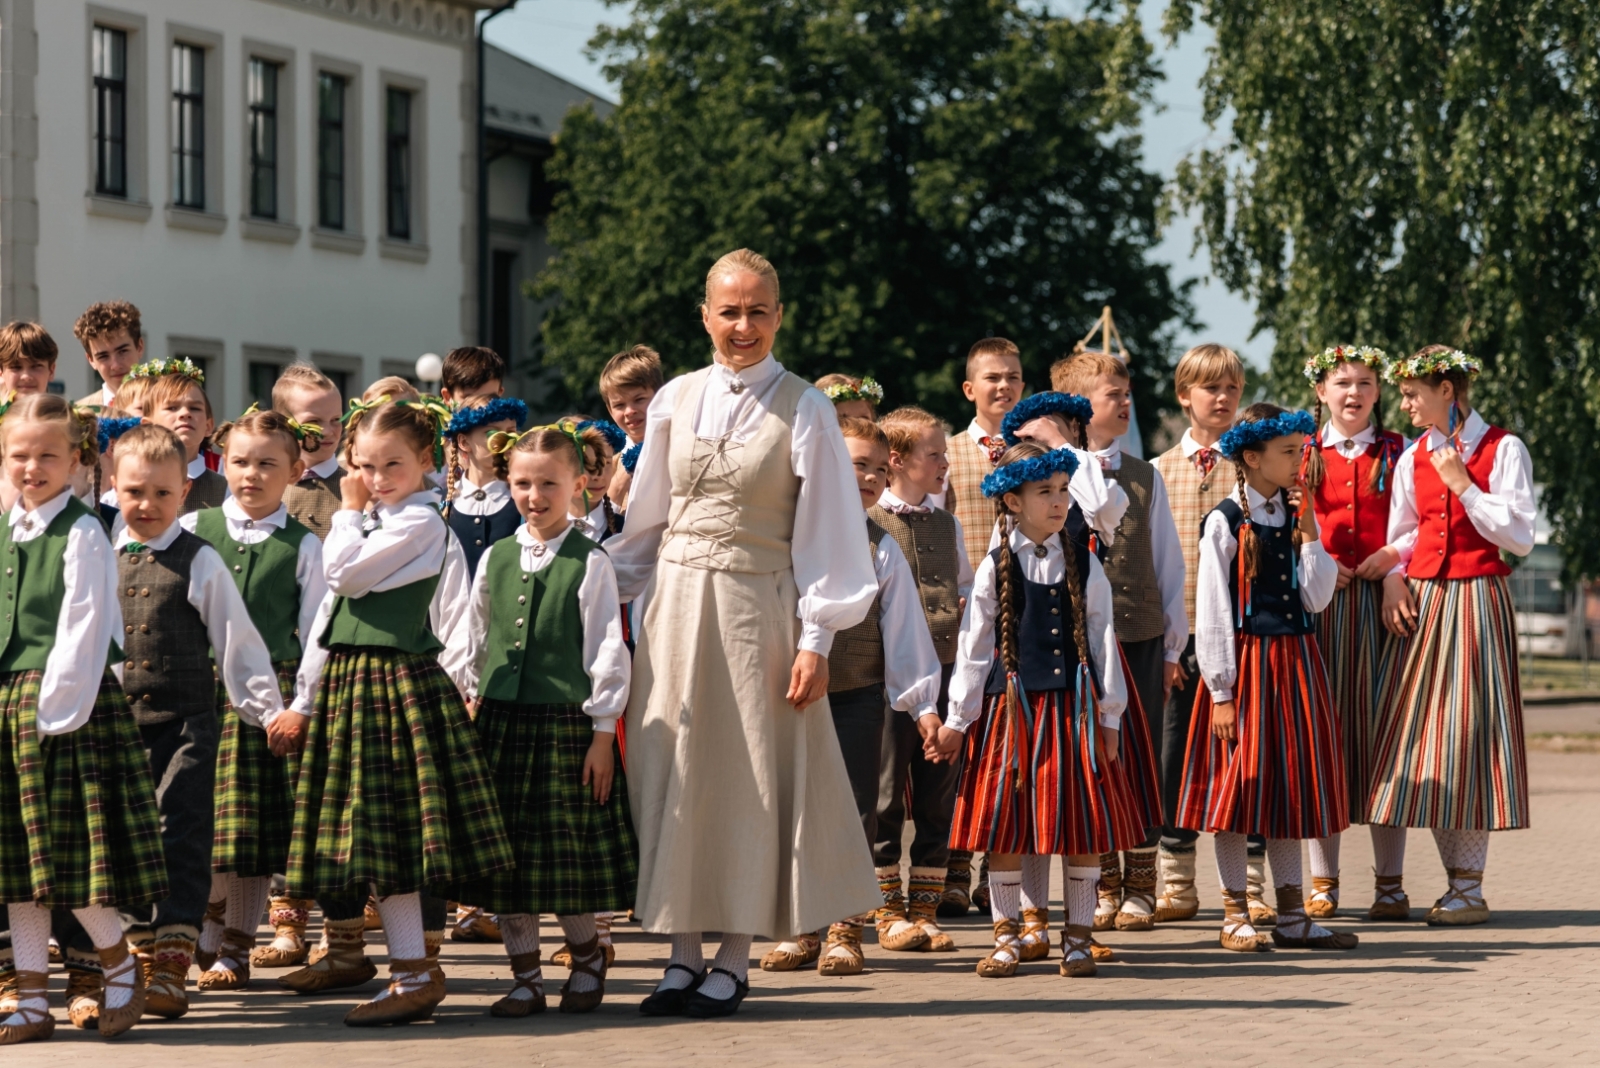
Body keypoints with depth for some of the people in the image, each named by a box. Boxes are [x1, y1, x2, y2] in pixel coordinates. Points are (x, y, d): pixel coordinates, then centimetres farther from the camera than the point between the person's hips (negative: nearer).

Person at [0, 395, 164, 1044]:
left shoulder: (81, 534, -7)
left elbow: (84, 628, -11)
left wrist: (56, 711, -14)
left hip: (67, 704, -6)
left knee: (68, 845, -7)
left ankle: (119, 966, 14)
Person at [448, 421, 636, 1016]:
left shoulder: (590, 564, -4)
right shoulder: (496, 560, 9)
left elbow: (607, 650, -4)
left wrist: (602, 733, -7)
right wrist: (473, 708, 12)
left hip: (566, 722, -4)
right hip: (500, 722, 4)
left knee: (565, 853, 0)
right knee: (506, 856, 4)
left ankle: (586, 955, 24)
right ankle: (525, 977, 14)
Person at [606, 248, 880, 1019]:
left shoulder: (803, 411, -3)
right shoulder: (676, 401, 6)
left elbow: (824, 532, -4)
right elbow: (646, 521, 13)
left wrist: (816, 641, -9)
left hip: (758, 608, -3)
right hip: (676, 604, 3)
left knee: (748, 779, 1)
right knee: (674, 774, 4)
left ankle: (733, 961, 9)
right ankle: (683, 955, 11)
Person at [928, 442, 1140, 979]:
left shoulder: (1083, 564, 6)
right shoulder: (995, 569, 1)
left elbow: (1102, 640, 8)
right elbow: (973, 648, 3)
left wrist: (1109, 714, 5)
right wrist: (956, 720, 2)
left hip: (1073, 707, 1)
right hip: (1011, 708, -1)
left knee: (1084, 820, 1)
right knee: (1005, 823, 2)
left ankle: (1078, 935, 12)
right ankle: (1007, 935, 13)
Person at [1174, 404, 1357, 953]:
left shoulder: (1297, 518, 8)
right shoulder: (1225, 523, -7)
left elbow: (1316, 598, 1)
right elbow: (1212, 612, -9)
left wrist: (1308, 532, -6)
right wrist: (1221, 690, -12)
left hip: (1296, 661, 5)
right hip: (1245, 659, -5)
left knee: (1290, 784, 9)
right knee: (1238, 783, -1)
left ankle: (1292, 916, 14)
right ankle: (1235, 915, 7)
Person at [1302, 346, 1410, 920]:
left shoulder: (1397, 453, 9)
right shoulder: (1302, 454, 11)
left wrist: (1392, 557, -10)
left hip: (1380, 600, -1)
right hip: (1317, 605, 1)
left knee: (1380, 725, -4)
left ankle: (1389, 881, 1)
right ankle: (1322, 879, 6)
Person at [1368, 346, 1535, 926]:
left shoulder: (1503, 449, -4)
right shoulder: (1412, 459, 12)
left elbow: (1519, 536, -9)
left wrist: (1462, 485, -12)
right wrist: (1393, 577, 1)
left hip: (1477, 601, -5)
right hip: (1422, 603, 5)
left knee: (1467, 729, -7)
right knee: (1425, 733, 2)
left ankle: (1471, 888, -2)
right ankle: (1457, 879, 10)